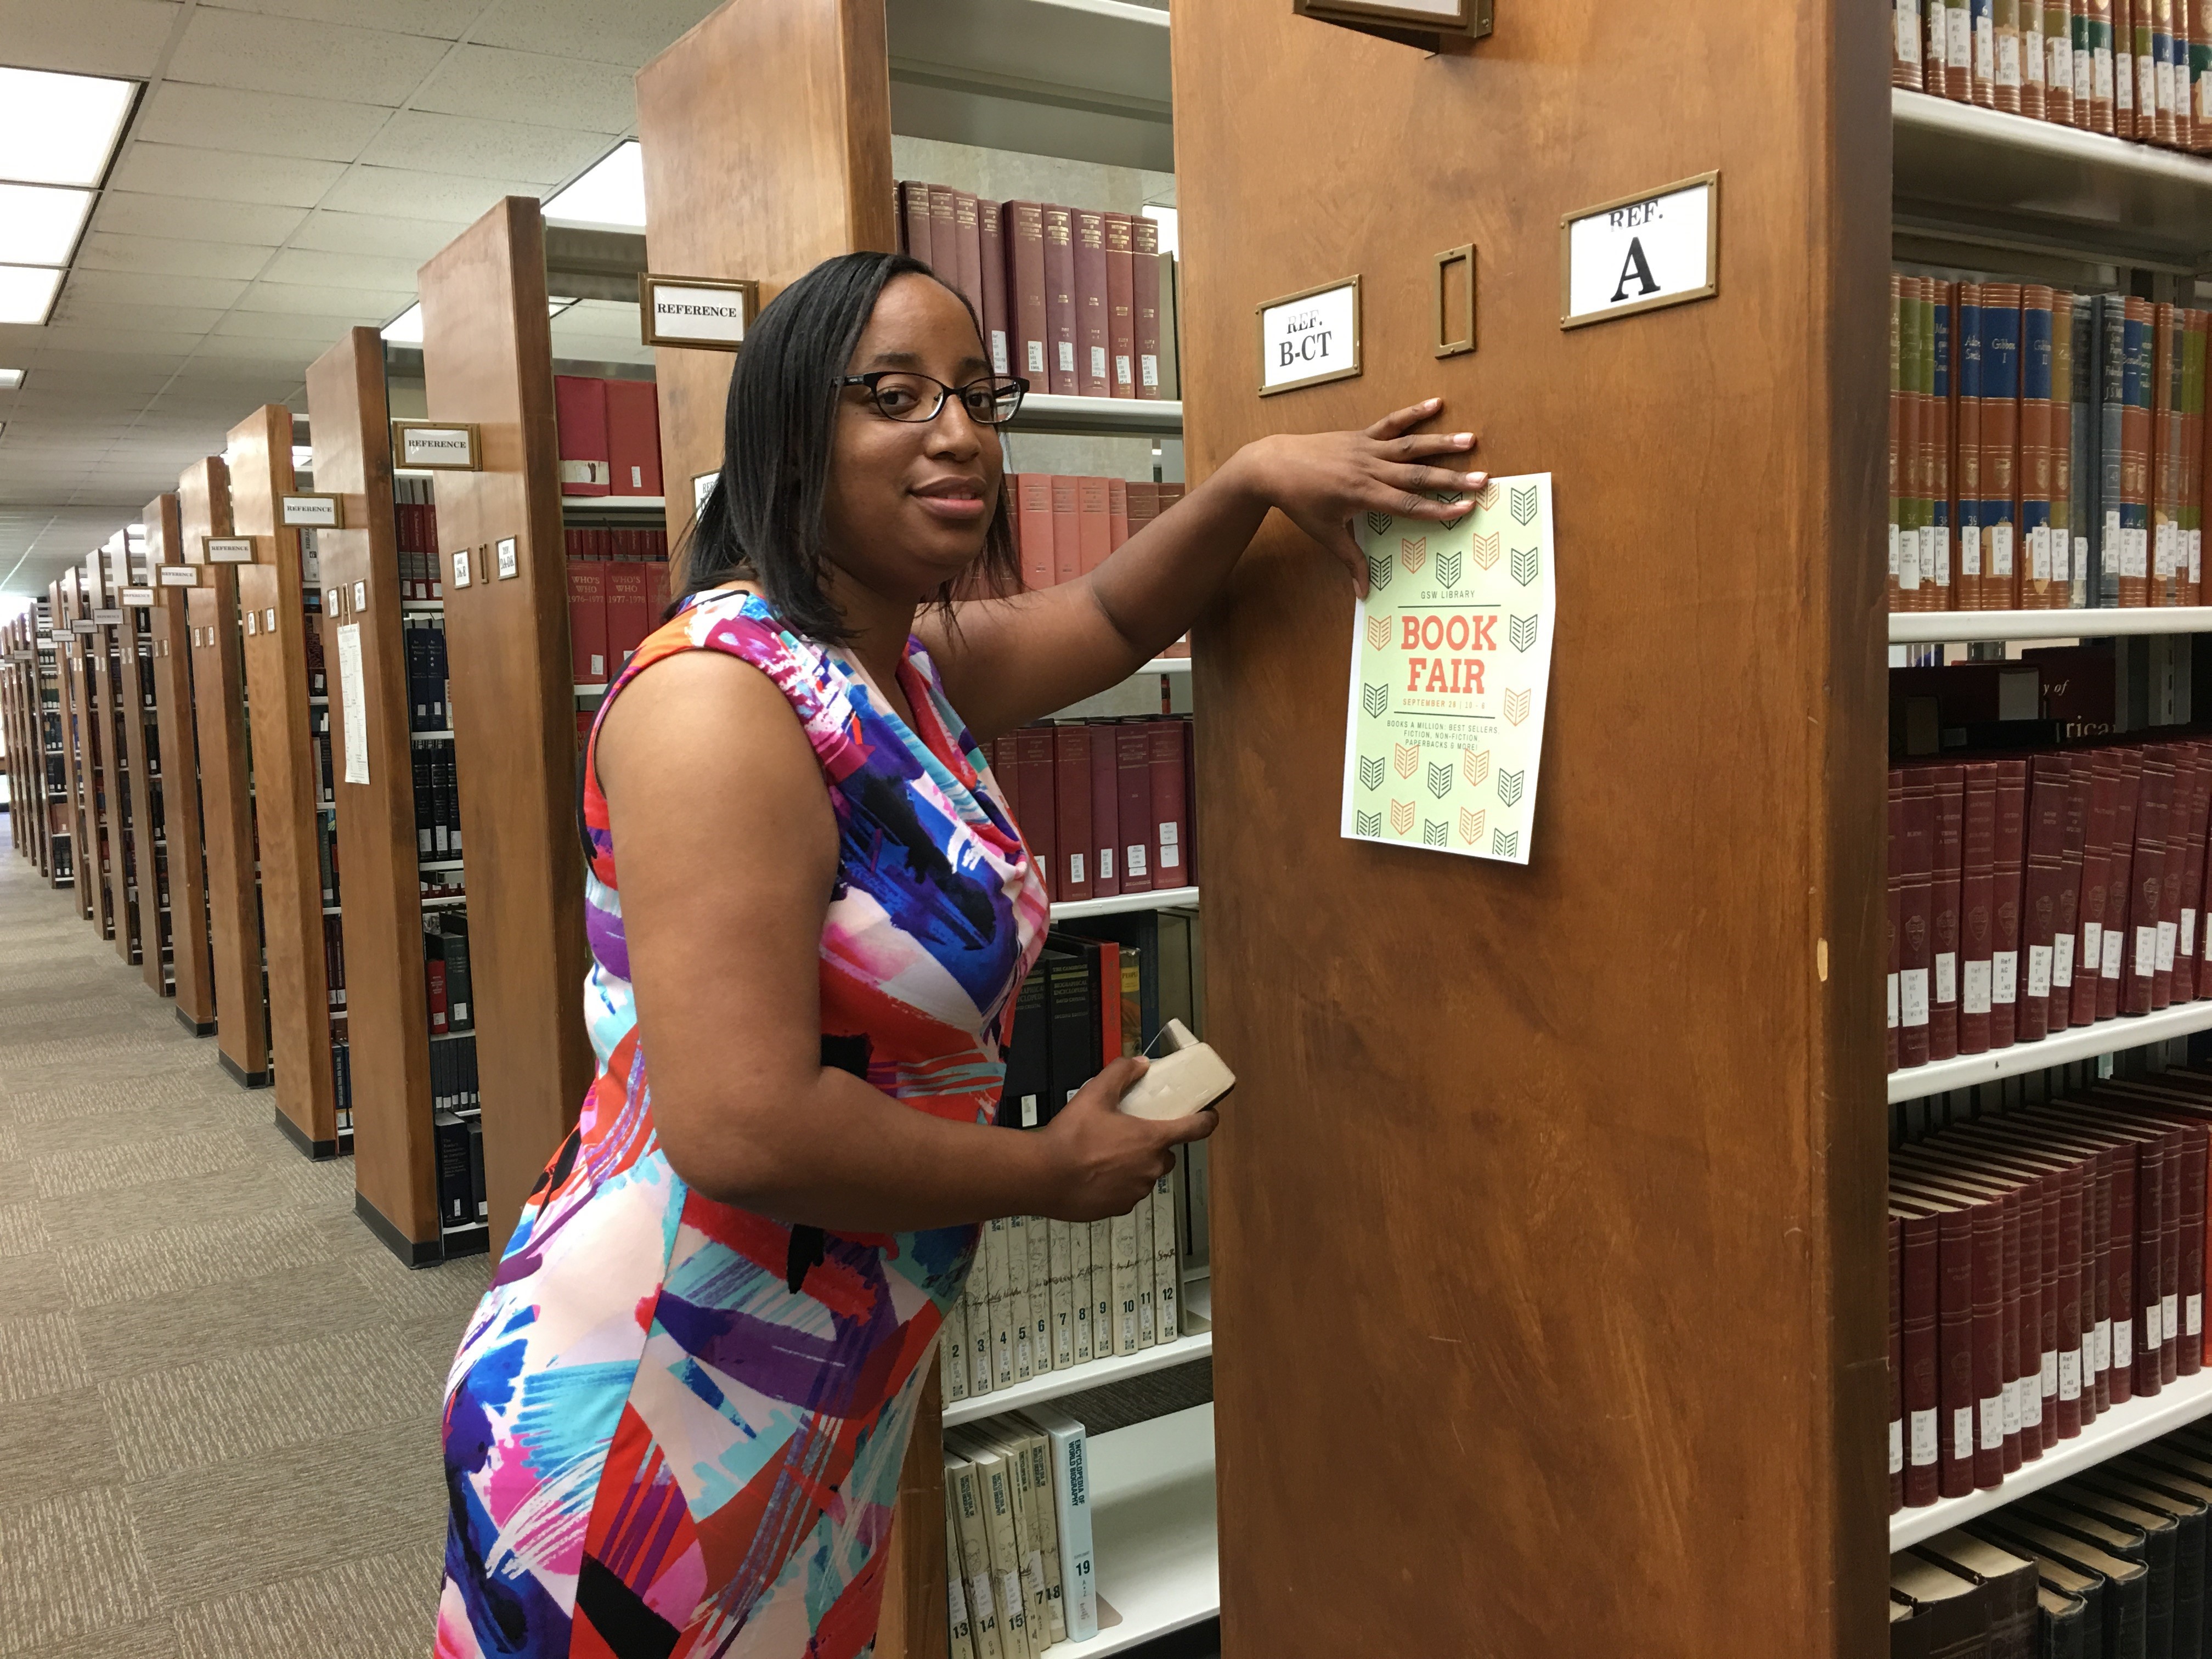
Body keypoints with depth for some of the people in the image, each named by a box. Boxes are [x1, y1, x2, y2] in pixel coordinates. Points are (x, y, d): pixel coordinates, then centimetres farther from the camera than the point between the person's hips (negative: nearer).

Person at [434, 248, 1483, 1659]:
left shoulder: (918, 671, 6)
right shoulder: (723, 695, -23)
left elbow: (1118, 618, 24)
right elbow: (743, 1128, -29)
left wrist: (1252, 477, 5)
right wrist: (1057, 1168, -15)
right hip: (645, 1411, -8)